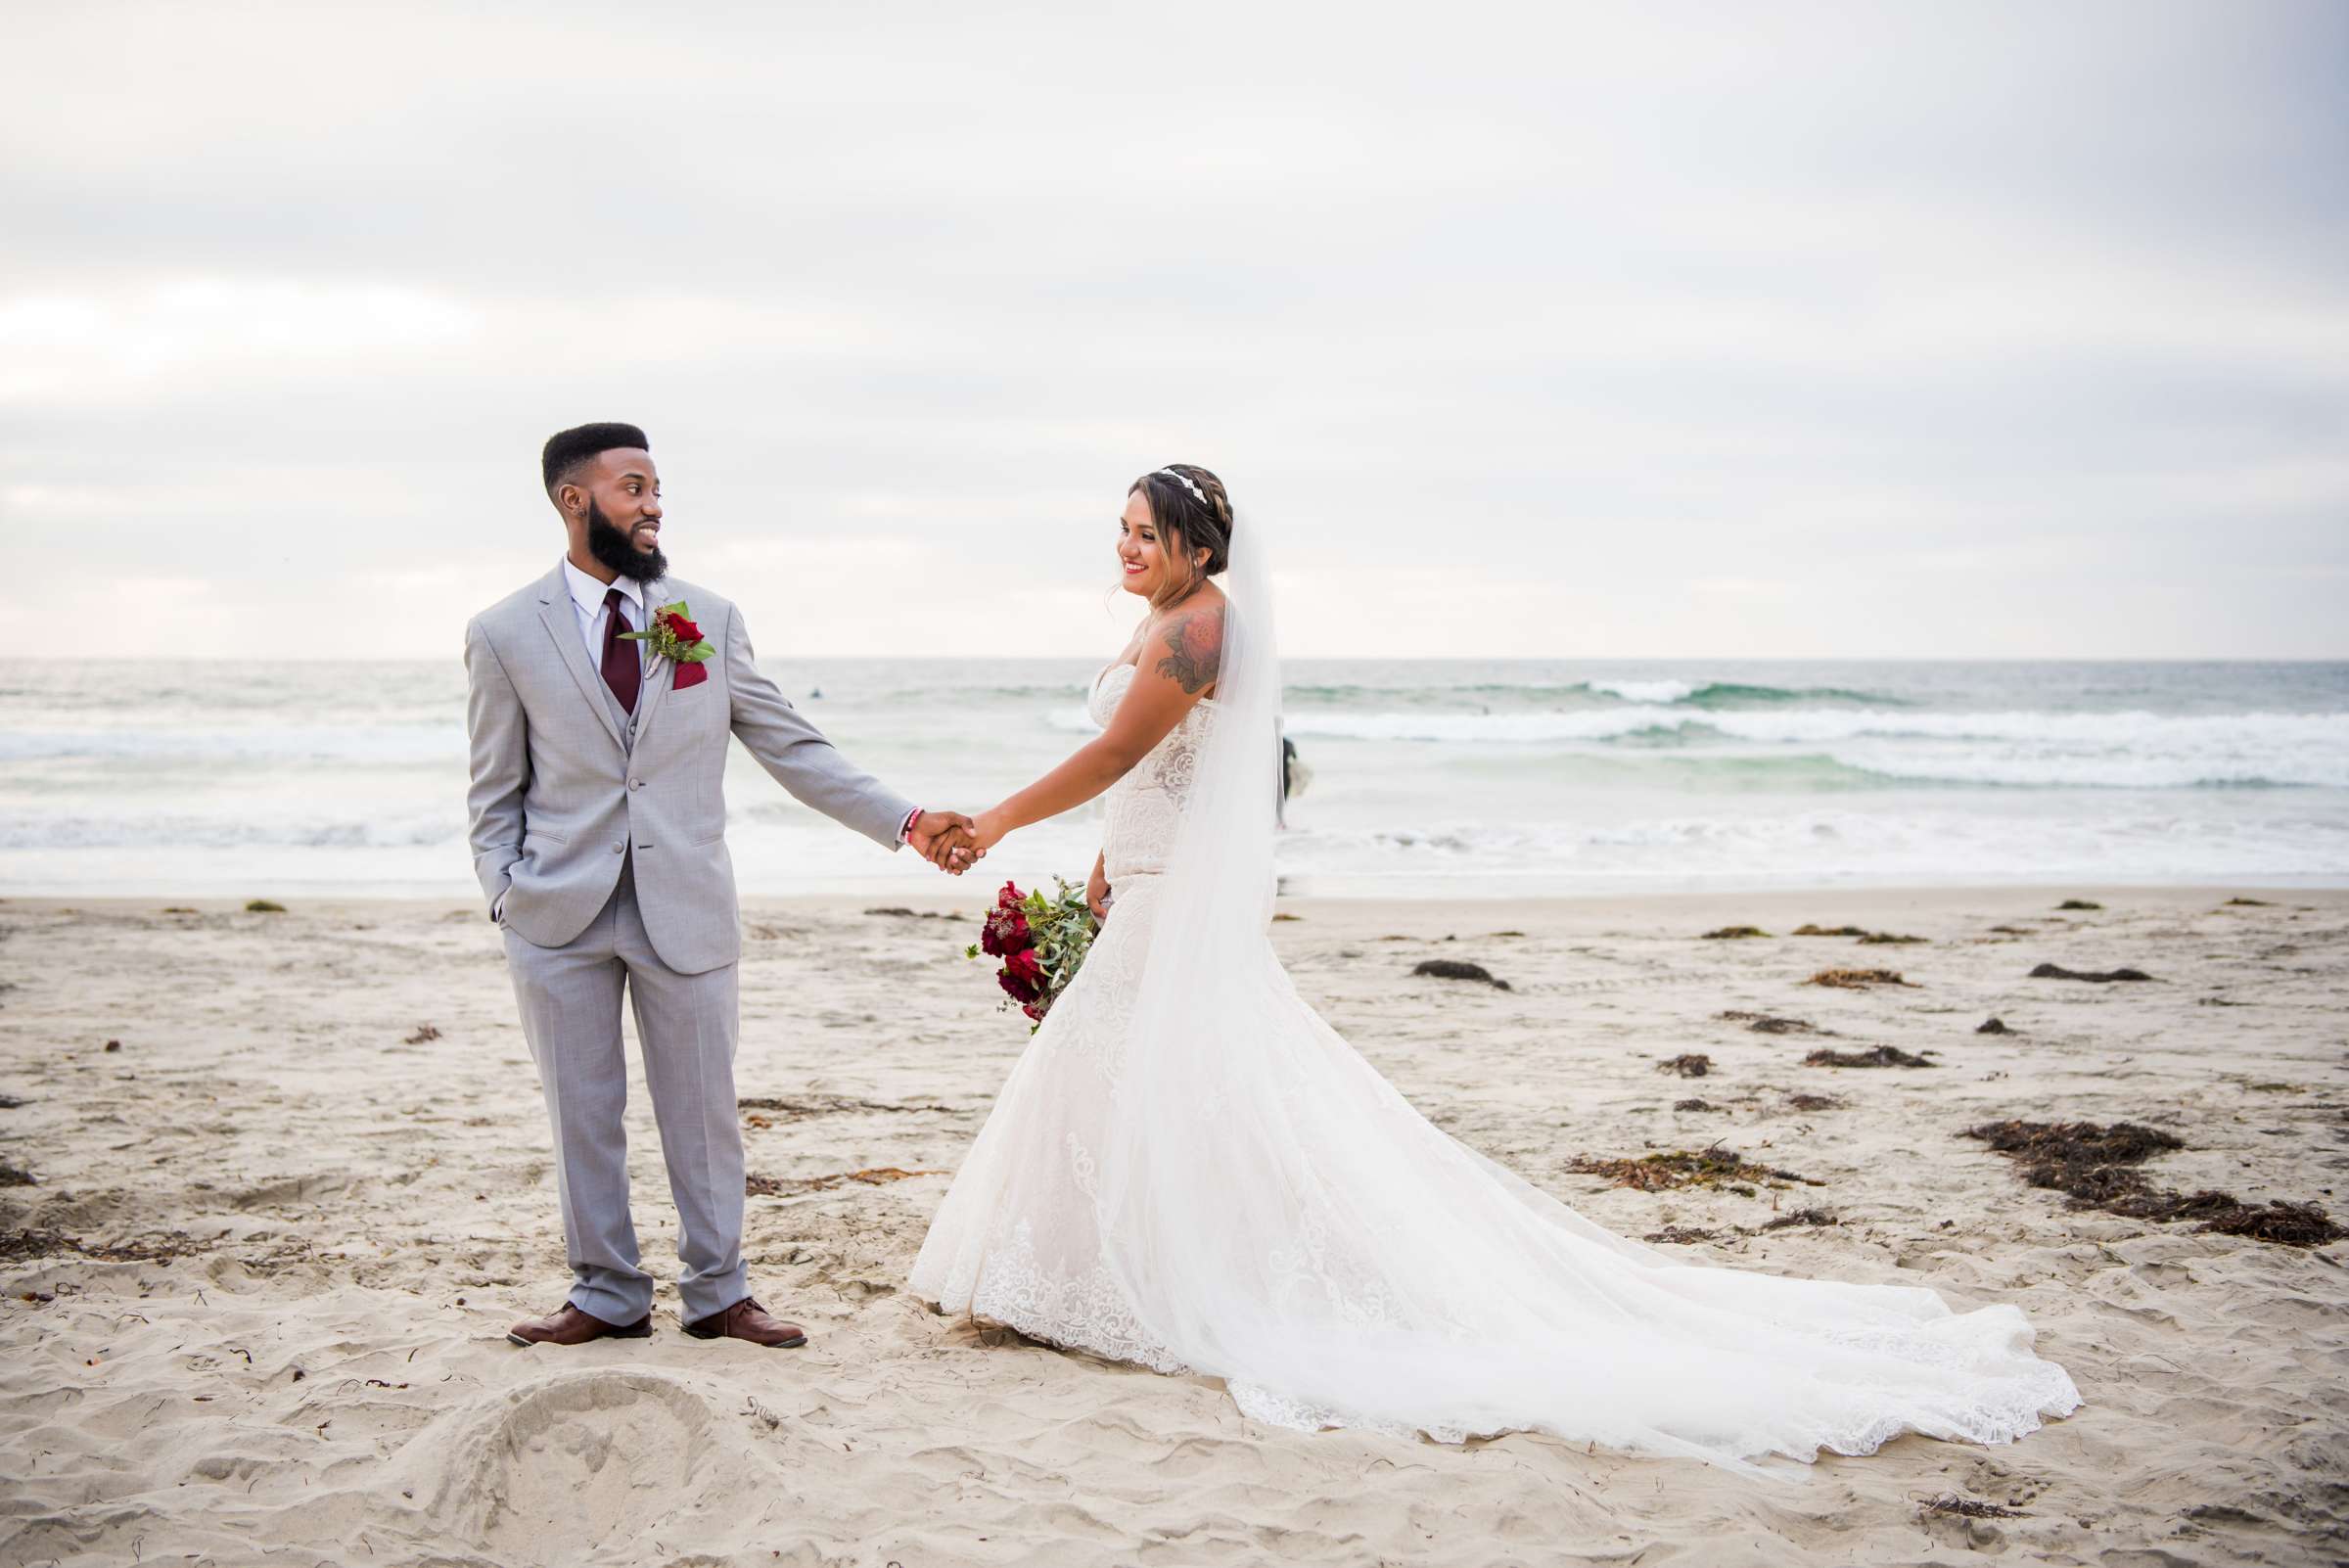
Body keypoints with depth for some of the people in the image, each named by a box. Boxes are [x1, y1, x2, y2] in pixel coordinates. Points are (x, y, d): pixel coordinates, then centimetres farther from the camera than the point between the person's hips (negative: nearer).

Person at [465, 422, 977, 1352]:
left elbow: (792, 747, 6)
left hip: (685, 908, 1)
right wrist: (507, 898, -7)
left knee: (705, 1110, 6)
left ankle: (716, 1295, 20)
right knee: (583, 1117, 7)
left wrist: (904, 822, -1)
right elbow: (496, 794, 6)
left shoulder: (709, 620, 6)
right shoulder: (505, 635, 2)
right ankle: (608, 1295, 22)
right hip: (560, 918, -1)